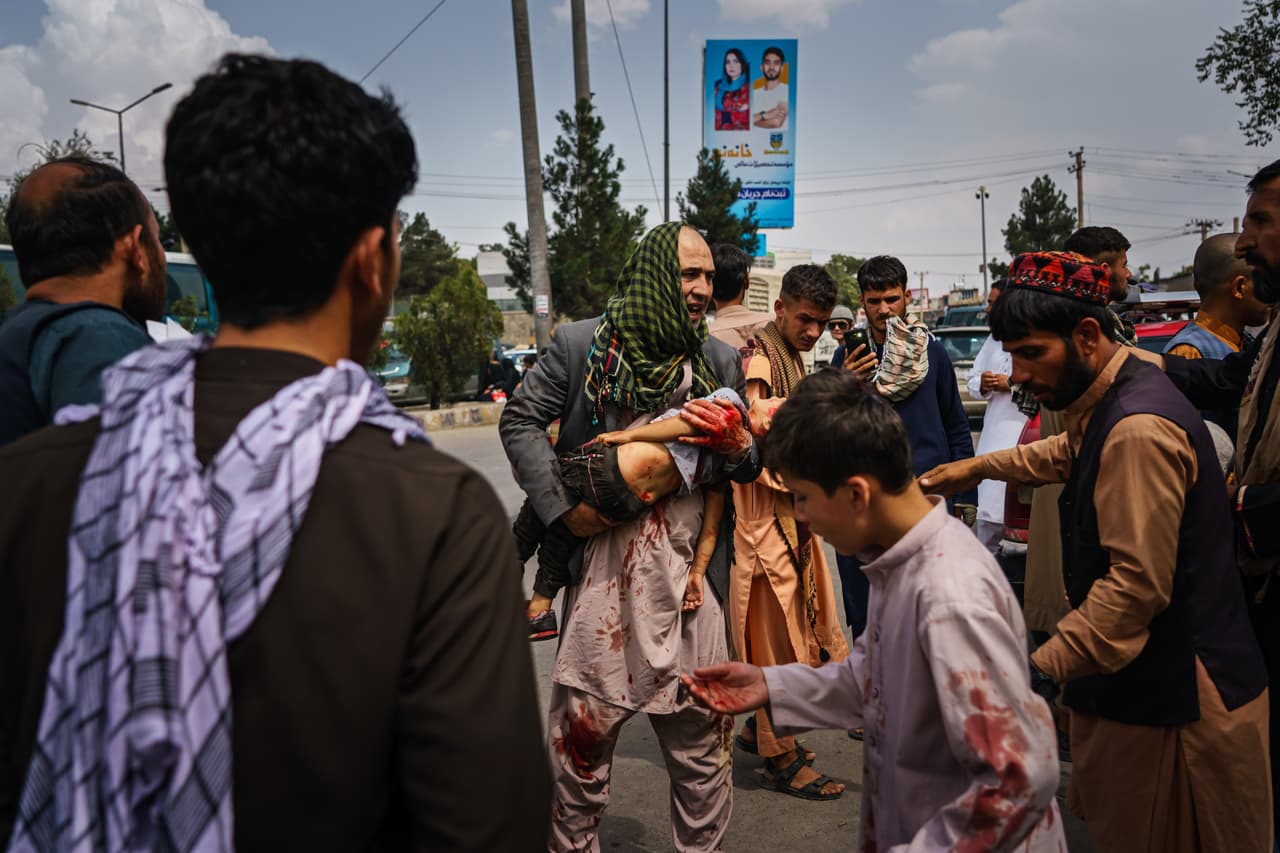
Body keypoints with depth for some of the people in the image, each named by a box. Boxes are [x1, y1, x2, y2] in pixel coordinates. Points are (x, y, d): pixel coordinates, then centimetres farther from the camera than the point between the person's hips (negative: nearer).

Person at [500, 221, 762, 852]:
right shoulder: (580, 344, -2)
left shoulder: (722, 362, 7)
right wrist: (563, 504, -9)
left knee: (702, 748, 12)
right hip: (601, 575, -2)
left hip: (688, 579, 2)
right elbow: (519, 422, 1)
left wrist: (737, 449, -11)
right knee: (580, 741, 13)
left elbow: (749, 468, 13)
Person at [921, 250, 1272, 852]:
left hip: (1179, 699, -9)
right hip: (1144, 685, 9)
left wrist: (1040, 669, -29)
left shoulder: (1138, 429, -26)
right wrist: (980, 466, 27)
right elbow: (1069, 454, 31)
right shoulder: (1107, 400, 6)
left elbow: (1137, 585, -29)